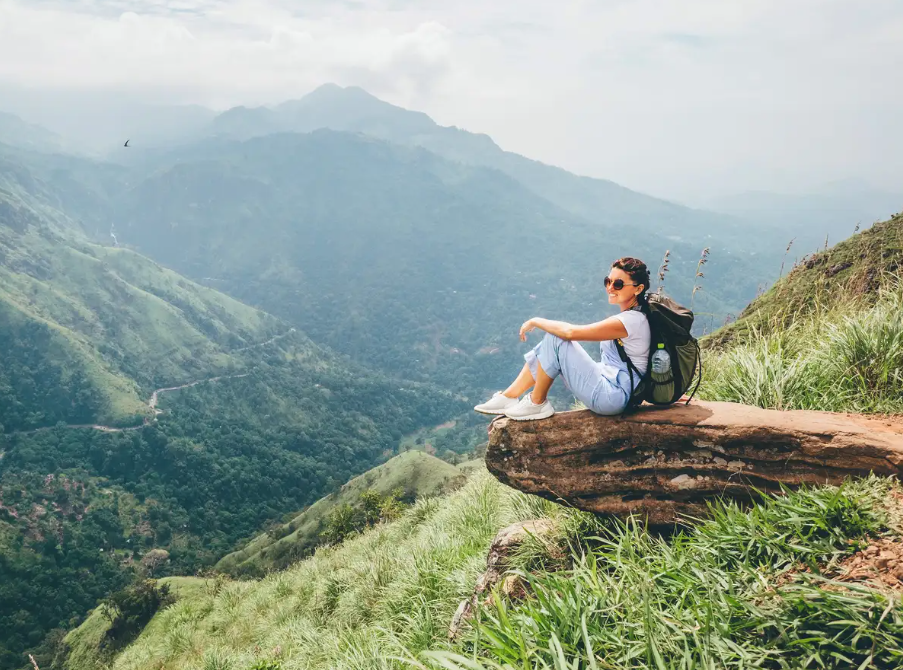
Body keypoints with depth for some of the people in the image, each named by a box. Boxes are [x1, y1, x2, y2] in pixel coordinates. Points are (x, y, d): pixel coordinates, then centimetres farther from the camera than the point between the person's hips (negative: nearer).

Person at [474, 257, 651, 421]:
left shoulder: (632, 320, -21)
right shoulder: (629, 315, 9)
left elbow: (570, 331, -26)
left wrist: (535, 321, -10)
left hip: (613, 397, -10)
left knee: (555, 339, -17)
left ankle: (537, 404, -3)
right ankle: (509, 396, 7)